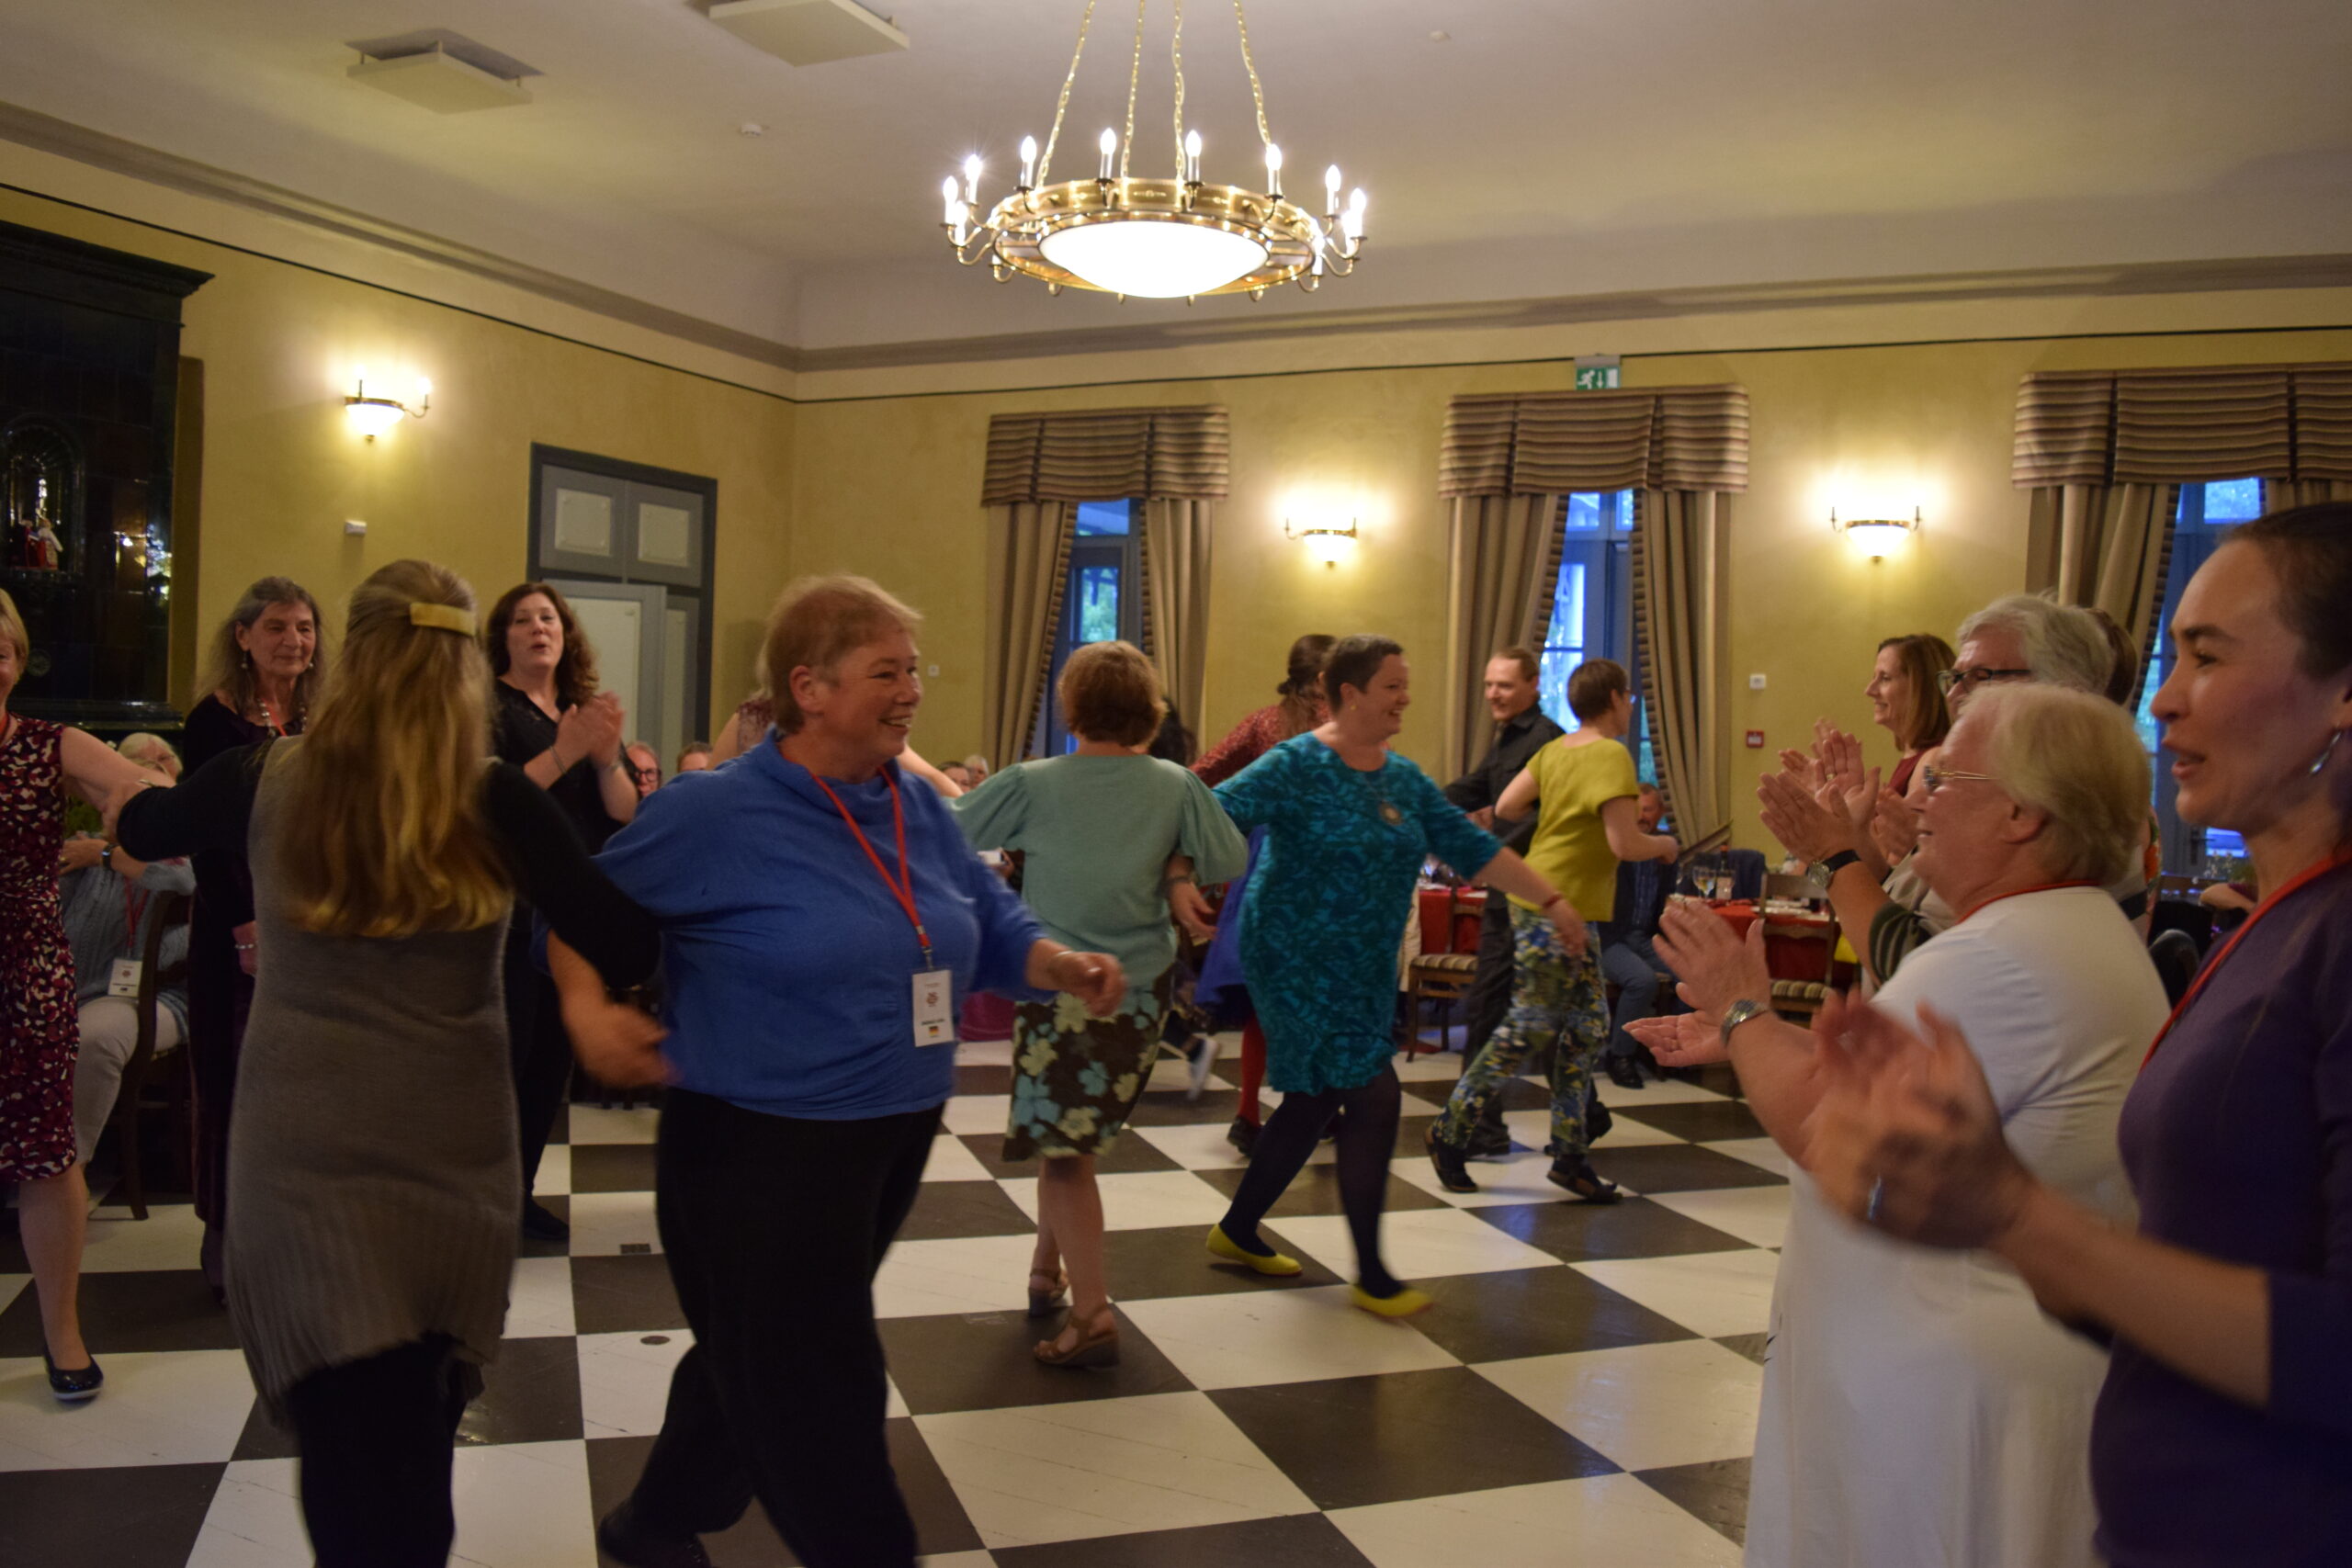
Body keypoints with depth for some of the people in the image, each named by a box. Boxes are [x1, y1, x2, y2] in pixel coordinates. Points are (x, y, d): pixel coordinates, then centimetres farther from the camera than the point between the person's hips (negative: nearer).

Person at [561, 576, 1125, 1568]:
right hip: (761, 1153, -7)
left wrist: (1066, 968, -8)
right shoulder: (717, 813, -15)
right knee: (819, 1400, 4)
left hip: (893, 1144, 7)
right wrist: (589, 1009, -24)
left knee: (758, 1362, 25)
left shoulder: (918, 807, 3)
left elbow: (991, 926, 10)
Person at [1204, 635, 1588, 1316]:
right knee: (1373, 1100, -9)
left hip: (1366, 969, 8)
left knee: (1314, 1103, 15)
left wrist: (1551, 900, 8)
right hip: (1302, 962, -8)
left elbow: (1471, 846, 11)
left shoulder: (1404, 778, 9)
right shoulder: (1297, 766, -14)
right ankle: (1370, 1277, 5)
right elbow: (1215, 815, -24)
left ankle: (1237, 1230, 34)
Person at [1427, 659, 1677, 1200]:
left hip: (1573, 914, 10)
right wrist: (1664, 844, -1)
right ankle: (1450, 1133, 9)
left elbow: (1505, 806, 10)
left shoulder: (1555, 750, 9)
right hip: (1554, 910, -10)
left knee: (1589, 1031, 11)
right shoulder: (1611, 756, -16)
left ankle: (1568, 1155, 16)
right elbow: (1625, 845, -21)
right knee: (1526, 1032, -1)